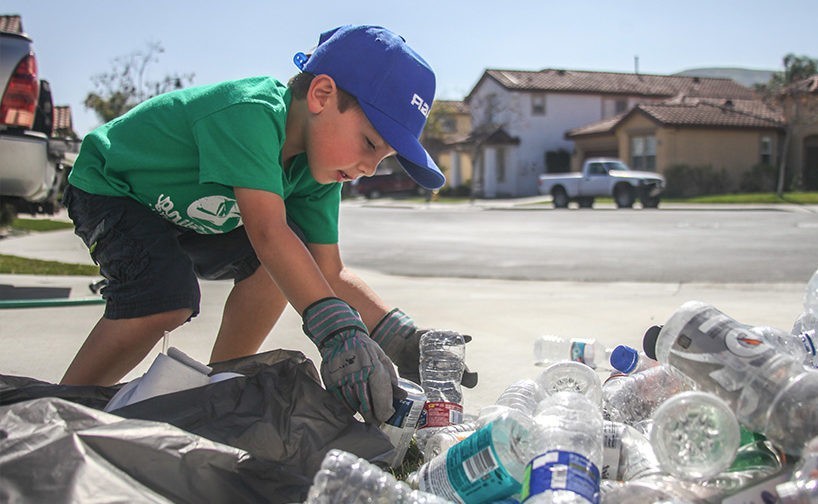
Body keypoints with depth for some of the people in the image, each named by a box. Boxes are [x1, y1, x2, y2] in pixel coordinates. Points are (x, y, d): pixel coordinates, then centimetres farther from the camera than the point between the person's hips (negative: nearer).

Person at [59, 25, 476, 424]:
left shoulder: (316, 171, -12)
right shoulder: (250, 113, -37)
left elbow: (328, 273, -14)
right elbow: (267, 231, -47)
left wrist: (400, 337, -29)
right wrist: (338, 329, -55)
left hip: (187, 210, 8)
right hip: (109, 190, -7)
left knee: (283, 266, -11)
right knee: (166, 298, -31)